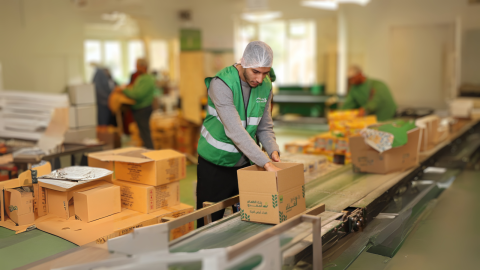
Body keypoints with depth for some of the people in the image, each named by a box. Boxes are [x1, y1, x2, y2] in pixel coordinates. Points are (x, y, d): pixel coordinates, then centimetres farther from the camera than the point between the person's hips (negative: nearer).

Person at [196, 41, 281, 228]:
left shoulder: (265, 86, -3)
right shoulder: (221, 84, -23)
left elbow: (265, 127, 4)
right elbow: (234, 130, -31)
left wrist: (273, 150, -16)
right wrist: (265, 163, -34)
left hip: (246, 163, 5)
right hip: (216, 164, -5)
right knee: (210, 221, 7)